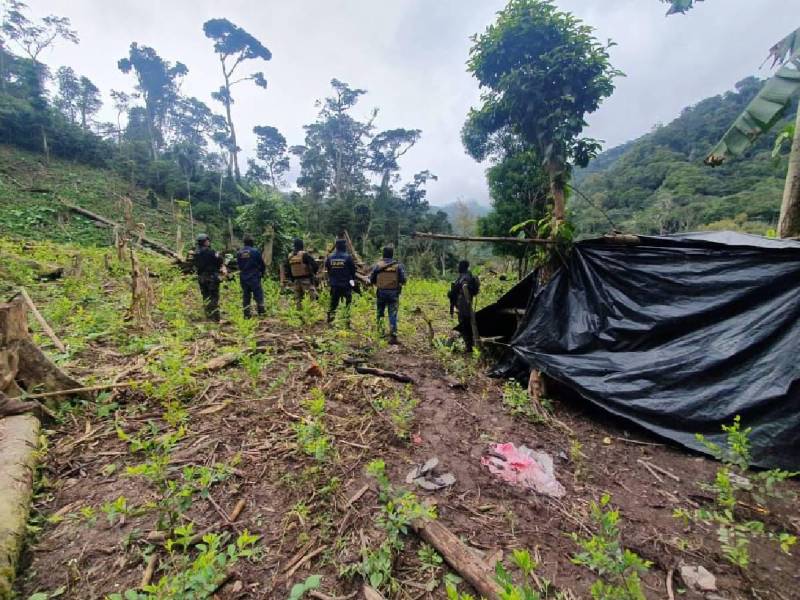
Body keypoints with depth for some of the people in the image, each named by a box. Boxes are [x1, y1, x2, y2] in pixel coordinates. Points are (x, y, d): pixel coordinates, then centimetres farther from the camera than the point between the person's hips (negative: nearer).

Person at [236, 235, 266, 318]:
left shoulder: (239, 253, 2)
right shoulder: (255, 252, -11)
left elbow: (238, 265, 11)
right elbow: (262, 264, -3)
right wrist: (262, 273, 14)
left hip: (243, 277, 5)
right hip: (254, 277, -4)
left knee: (245, 295, 10)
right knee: (258, 294, 3)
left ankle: (247, 314, 12)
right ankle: (261, 311, 1)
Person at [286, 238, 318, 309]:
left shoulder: (290, 256, 8)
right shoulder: (305, 254, -11)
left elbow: (287, 270, 13)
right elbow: (314, 265, -18)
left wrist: (291, 279, 20)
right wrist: (313, 273, -1)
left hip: (296, 280, 6)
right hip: (306, 279, -6)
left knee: (298, 299, 13)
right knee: (312, 297, -5)